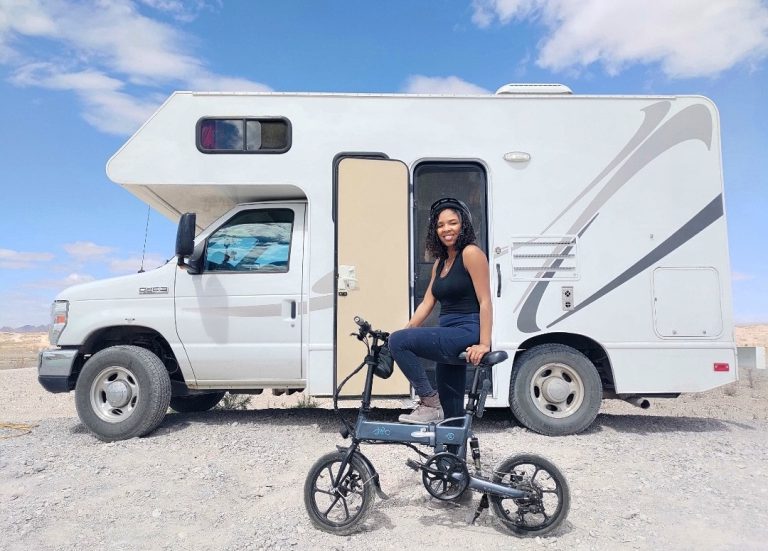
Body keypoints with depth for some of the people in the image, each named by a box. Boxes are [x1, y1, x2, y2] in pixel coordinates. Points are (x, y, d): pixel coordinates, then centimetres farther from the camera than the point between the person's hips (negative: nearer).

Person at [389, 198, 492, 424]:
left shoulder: (471, 253, -8)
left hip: (466, 334, -9)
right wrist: (405, 333, 7)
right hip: (449, 338, 9)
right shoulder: (440, 263, 17)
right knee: (450, 410, 13)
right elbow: (427, 304, 15)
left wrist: (484, 344, -22)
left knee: (398, 341, -20)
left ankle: (429, 402, -9)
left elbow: (485, 302, -14)